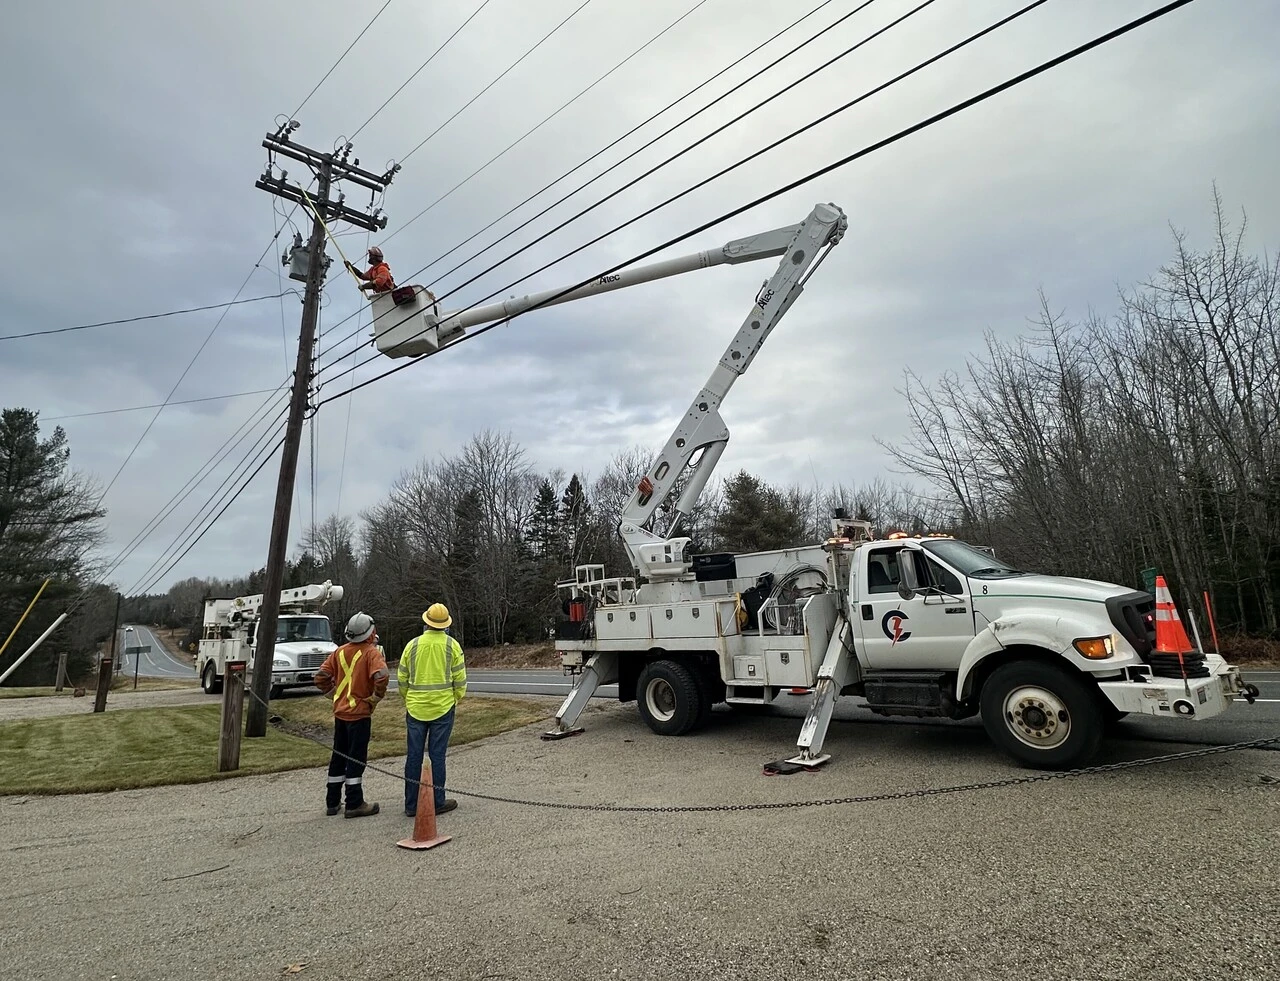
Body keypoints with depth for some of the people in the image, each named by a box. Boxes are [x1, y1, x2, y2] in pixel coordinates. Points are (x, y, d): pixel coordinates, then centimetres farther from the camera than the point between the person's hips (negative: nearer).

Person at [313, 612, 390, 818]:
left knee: (338, 755, 16)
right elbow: (382, 676, -30)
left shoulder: (340, 652, 6)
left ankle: (332, 802, 26)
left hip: (340, 712, 6)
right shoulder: (371, 652, -14)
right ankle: (354, 804, 6)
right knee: (356, 758, 1)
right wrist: (376, 698, -15)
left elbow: (321, 677, 6)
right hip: (360, 713, -6)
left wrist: (335, 693, 14)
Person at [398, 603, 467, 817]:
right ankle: (437, 802, 12)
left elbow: (402, 678, 7)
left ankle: (411, 805, 16)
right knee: (437, 755, 5)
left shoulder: (413, 644, 1)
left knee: (414, 756, 9)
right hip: (443, 708, -2)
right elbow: (460, 679, -4)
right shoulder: (452, 645, -5)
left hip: (415, 708, 2)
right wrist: (457, 699, 12)